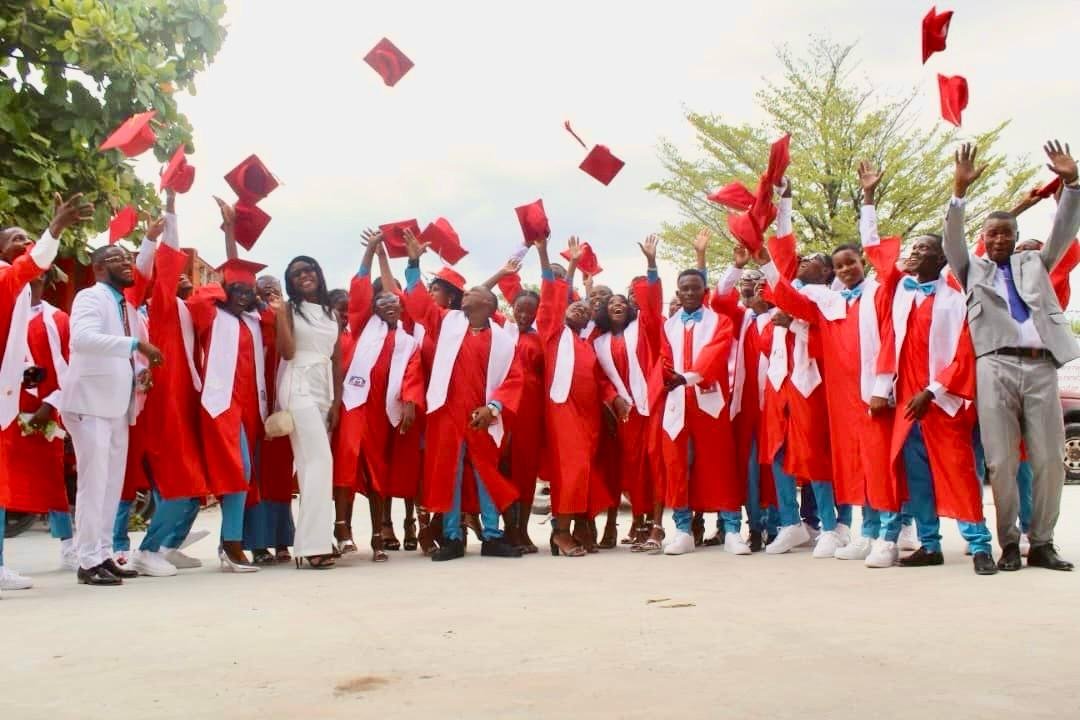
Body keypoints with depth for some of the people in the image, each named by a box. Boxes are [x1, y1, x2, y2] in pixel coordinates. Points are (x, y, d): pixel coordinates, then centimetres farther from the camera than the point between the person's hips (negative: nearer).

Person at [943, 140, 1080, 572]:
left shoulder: (1035, 263, 24)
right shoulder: (973, 269, 18)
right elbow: (951, 239, 2)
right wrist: (959, 191, -10)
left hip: (1041, 366, 2)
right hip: (995, 367, -2)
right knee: (1001, 463, -5)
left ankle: (1042, 544, 10)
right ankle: (1009, 543, 5)